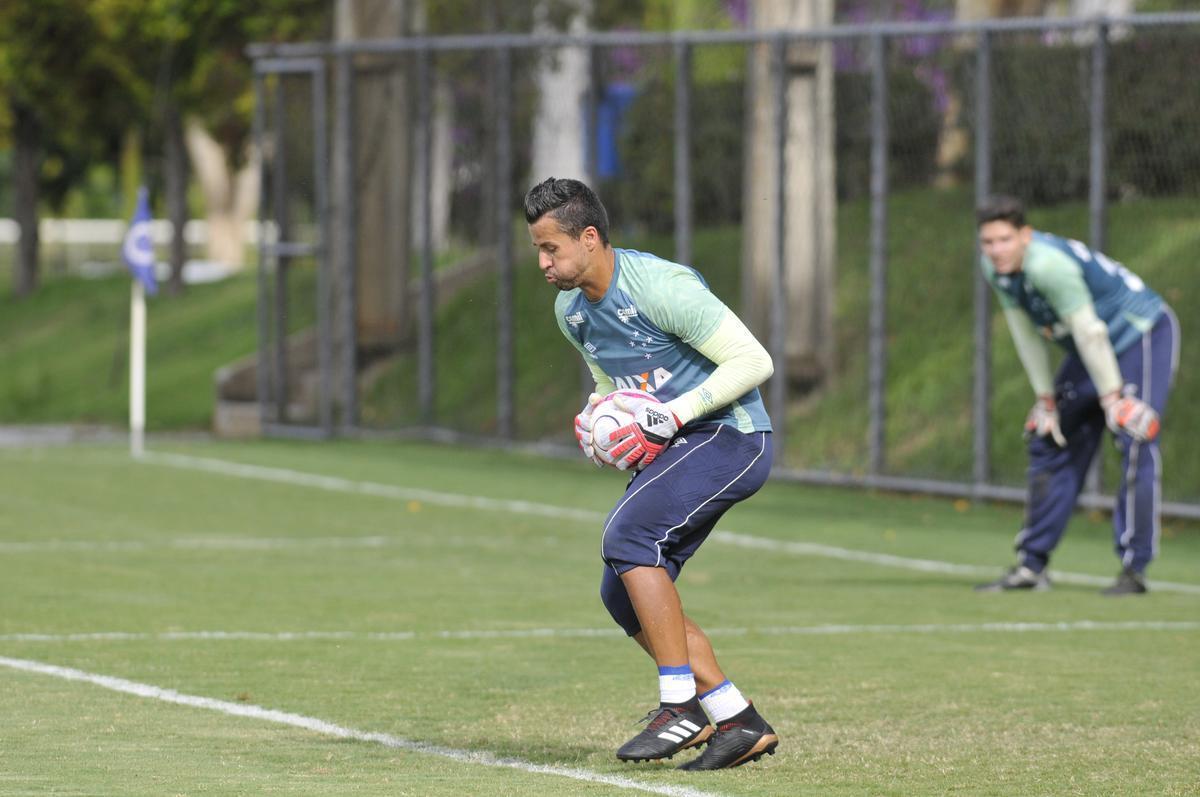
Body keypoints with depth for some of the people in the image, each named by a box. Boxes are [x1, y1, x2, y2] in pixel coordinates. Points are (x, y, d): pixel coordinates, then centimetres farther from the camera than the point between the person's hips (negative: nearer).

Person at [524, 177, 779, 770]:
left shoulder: (660, 288, -21)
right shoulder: (570, 309, 7)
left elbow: (752, 361, -19)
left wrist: (674, 414, -24)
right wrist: (594, 417, 2)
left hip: (728, 437, -9)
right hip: (667, 450, 9)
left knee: (627, 535, -27)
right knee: (623, 594, 0)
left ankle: (681, 706, -22)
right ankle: (738, 722, 4)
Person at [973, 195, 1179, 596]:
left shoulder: (1048, 264, -32)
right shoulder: (996, 267, -6)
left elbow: (1089, 330, -28)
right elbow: (1027, 334, 2)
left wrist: (1112, 396, -24)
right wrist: (1045, 398, 3)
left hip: (1143, 334, -9)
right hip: (1095, 350, 9)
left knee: (1135, 447, -19)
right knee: (1050, 444, 8)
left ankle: (1134, 569, -17)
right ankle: (1031, 566, 13)